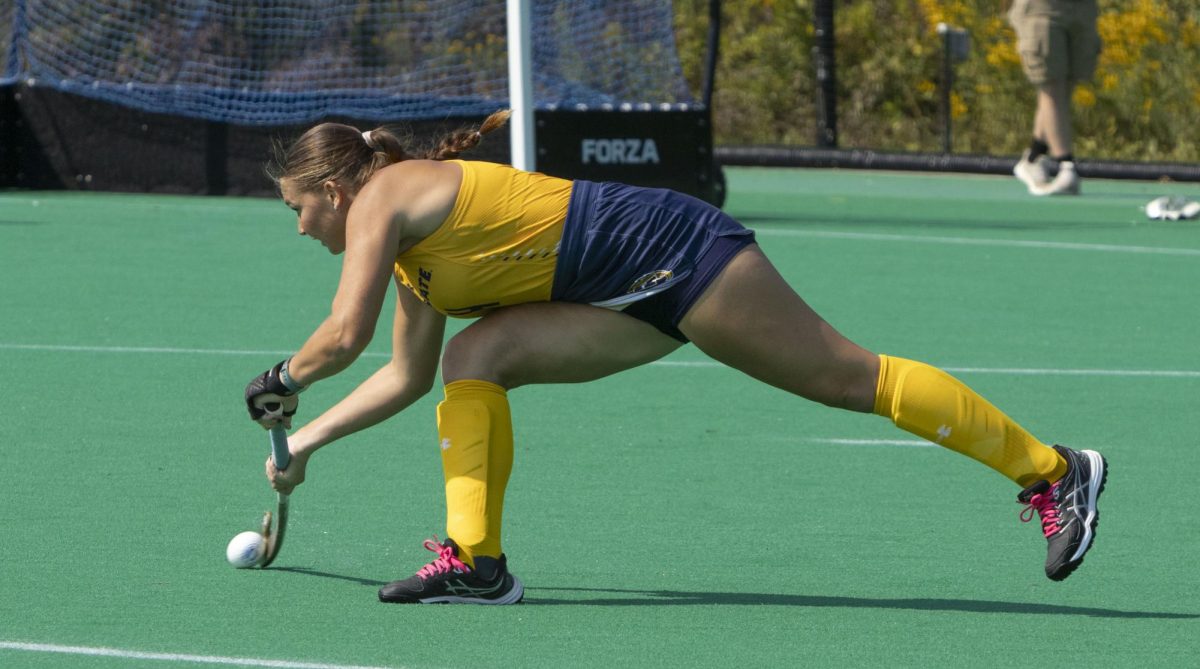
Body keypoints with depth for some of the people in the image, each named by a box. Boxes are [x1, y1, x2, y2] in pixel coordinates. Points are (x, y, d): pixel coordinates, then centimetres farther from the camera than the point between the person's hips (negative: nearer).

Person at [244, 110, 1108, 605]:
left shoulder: (382, 199, -8)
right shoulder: (414, 257, 20)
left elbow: (345, 336, -17)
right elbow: (405, 376, 28)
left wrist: (285, 382, 1)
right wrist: (307, 438, 29)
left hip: (671, 251, -10)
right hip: (638, 300, 10)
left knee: (851, 376, -8)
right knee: (473, 359, 0)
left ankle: (1054, 469, -5)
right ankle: (476, 559, -5)